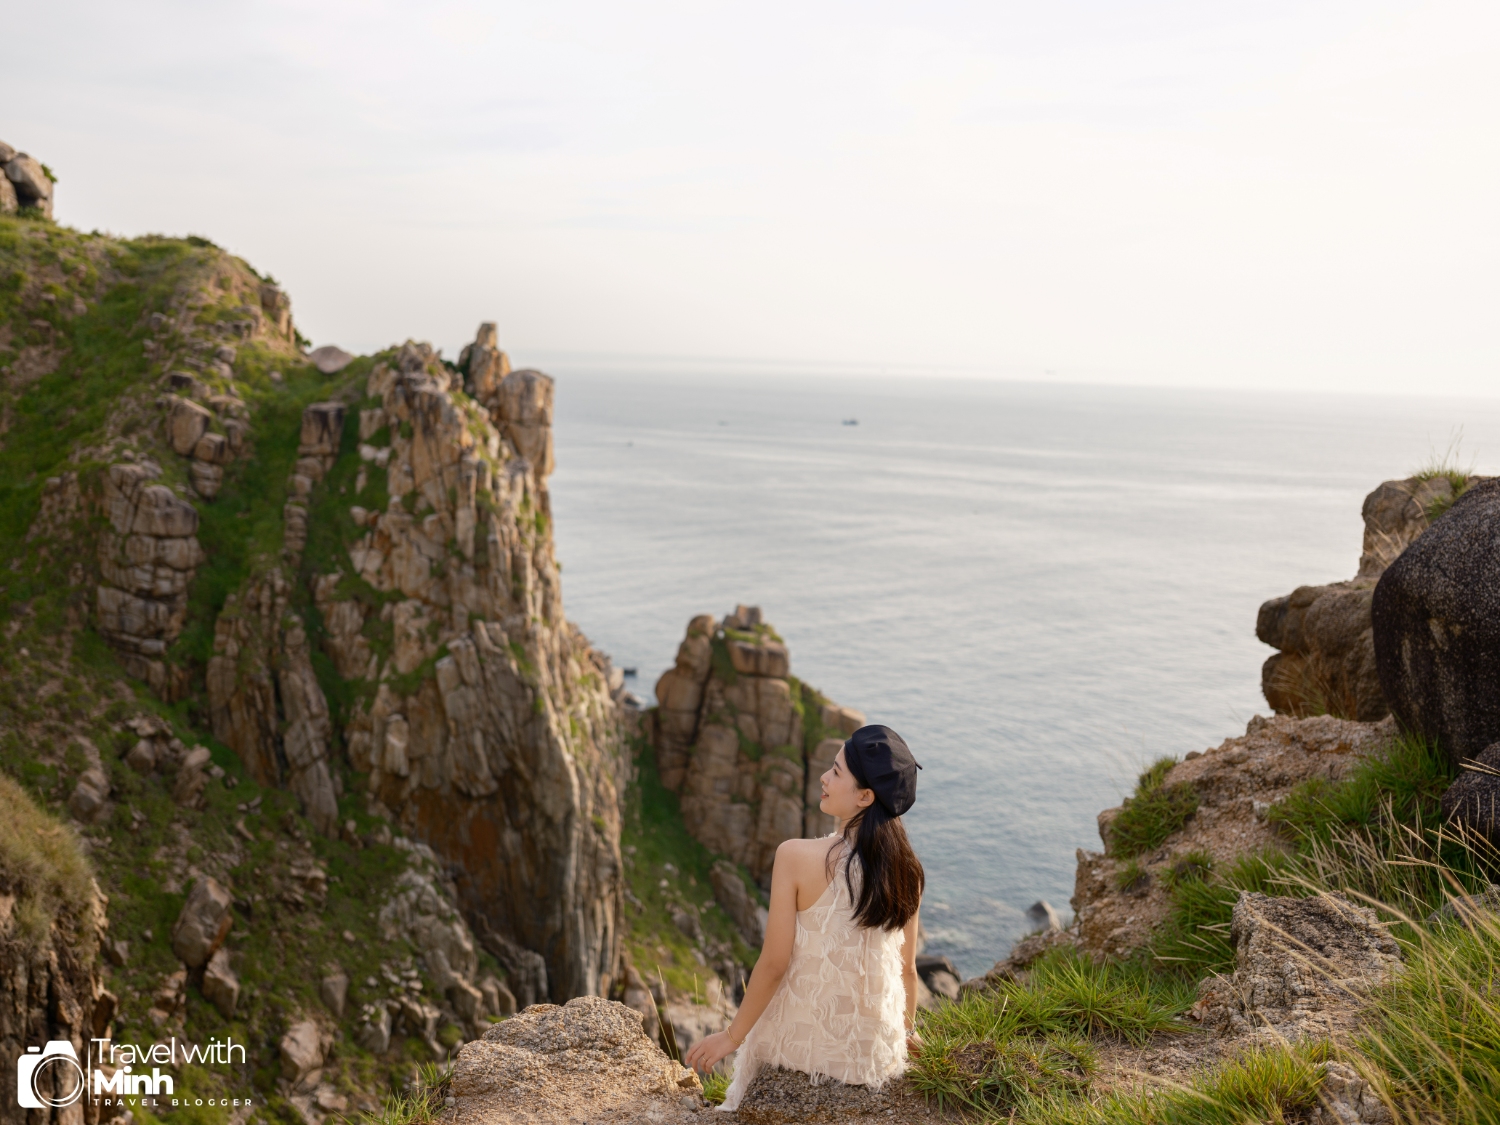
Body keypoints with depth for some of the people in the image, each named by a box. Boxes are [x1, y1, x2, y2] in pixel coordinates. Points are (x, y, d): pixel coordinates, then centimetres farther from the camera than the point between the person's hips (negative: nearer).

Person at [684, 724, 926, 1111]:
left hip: (804, 1046, -2)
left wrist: (732, 1036, -1)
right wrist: (905, 1031, 20)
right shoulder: (904, 869, -10)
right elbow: (907, 969, 1)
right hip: (877, 1057, 3)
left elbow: (774, 964, -16)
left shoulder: (796, 856, -21)